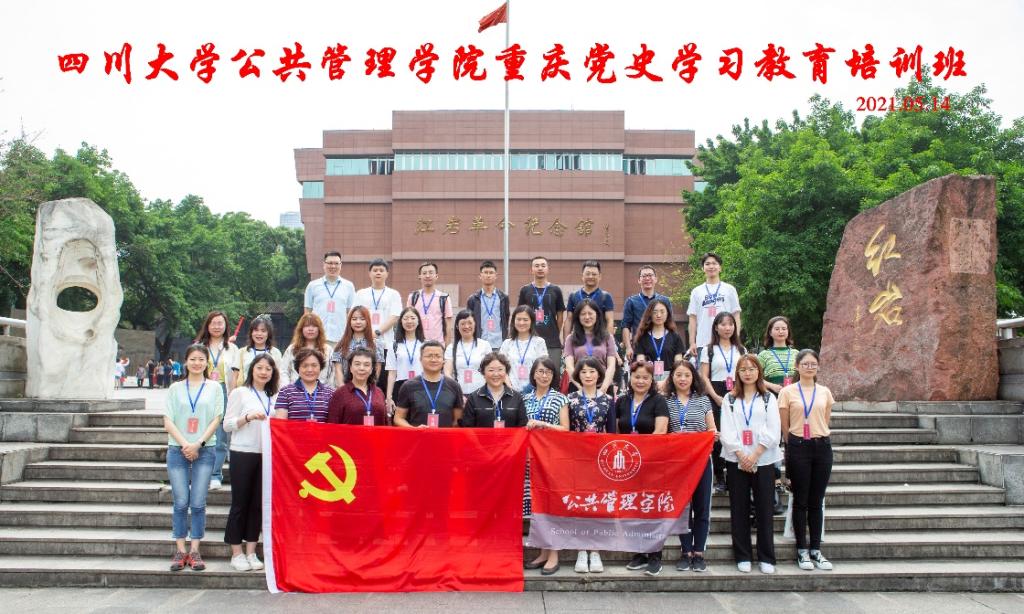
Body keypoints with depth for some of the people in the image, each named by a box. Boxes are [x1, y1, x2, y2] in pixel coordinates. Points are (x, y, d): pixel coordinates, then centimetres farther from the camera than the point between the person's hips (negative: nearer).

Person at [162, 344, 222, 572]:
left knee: (198, 503, -2)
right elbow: (168, 421, 2)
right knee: (181, 503, -1)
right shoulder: (176, 388, 9)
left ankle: (195, 551, 5)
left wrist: (198, 443, -10)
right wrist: (185, 444, -10)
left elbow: (216, 420, 2)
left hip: (204, 451, 0)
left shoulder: (213, 388, 8)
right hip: (177, 450, 1)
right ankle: (180, 551, 7)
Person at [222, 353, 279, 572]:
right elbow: (227, 425, -5)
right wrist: (248, 417, -18)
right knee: (240, 503, 2)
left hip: (266, 455, 5)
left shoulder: (273, 397, 13)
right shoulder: (240, 393, -1)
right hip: (243, 454, -5)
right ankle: (236, 553, 12)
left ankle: (251, 552, 17)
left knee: (258, 504, 8)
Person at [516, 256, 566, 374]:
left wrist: (556, 334, 7)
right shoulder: (525, 290, 7)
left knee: (553, 375, -1)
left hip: (553, 343, 0)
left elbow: (560, 315, 10)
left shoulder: (555, 290, 6)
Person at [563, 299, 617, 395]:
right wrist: (581, 387, -14)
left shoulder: (607, 338, 12)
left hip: (603, 388, 0)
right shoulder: (571, 339, 11)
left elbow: (611, 366, 4)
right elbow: (569, 366, 1)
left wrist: (604, 387, -12)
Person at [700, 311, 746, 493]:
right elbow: (704, 377, -1)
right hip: (716, 396, -2)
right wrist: (716, 397, -11)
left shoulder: (741, 350, 14)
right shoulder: (709, 350, 5)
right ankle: (719, 478, 4)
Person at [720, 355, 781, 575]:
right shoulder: (730, 399, 10)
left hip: (763, 460, -1)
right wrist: (741, 455, -11)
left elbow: (773, 431, -2)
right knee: (739, 509, 3)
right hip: (736, 461, 1)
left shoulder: (768, 398, 8)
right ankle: (743, 557, 11)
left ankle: (766, 558, 9)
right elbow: (726, 431, 1)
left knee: (764, 509, 1)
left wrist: (754, 455, -11)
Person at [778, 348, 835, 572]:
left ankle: (816, 550, 16)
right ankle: (802, 551, 11)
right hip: (798, 447, -2)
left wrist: (820, 437, 7)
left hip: (822, 446, 3)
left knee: (816, 501, 8)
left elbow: (826, 422, 13)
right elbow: (784, 426, 3)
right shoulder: (787, 392, 0)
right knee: (801, 501, 3)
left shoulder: (825, 392, 8)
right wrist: (796, 443, 5)